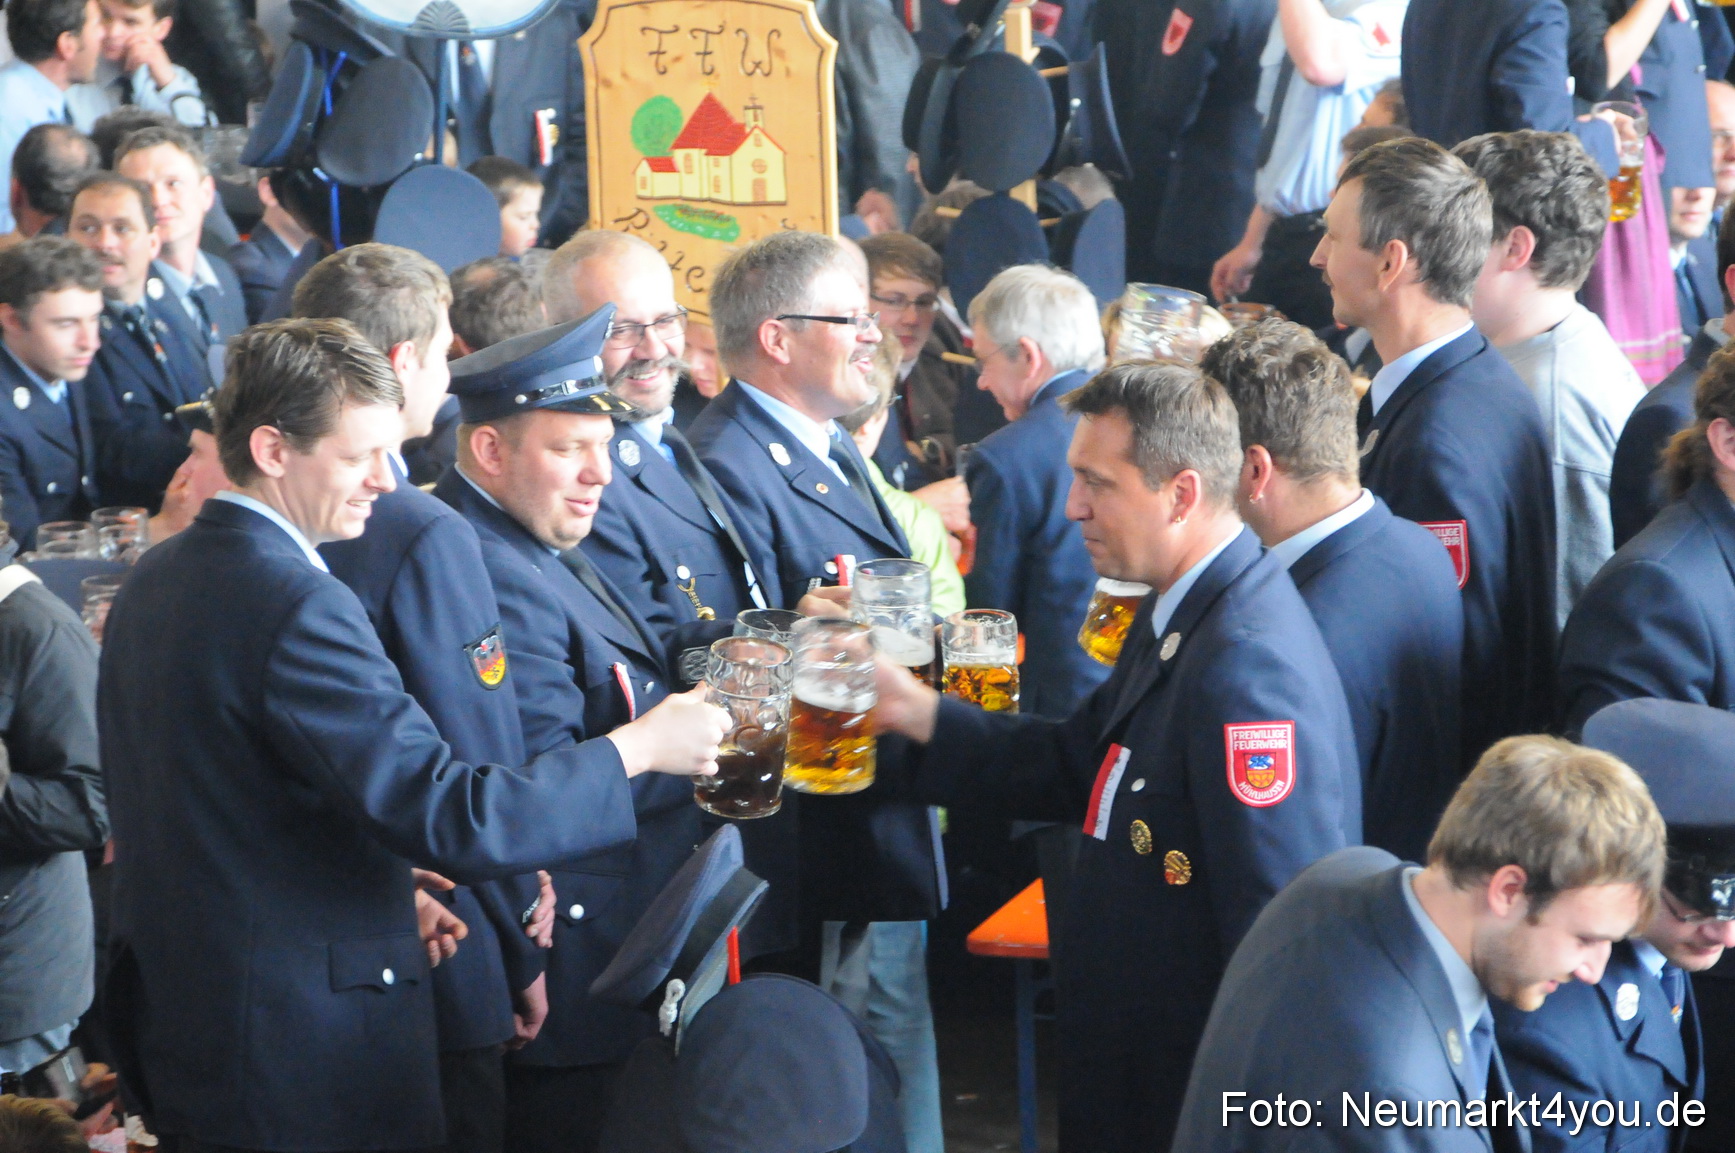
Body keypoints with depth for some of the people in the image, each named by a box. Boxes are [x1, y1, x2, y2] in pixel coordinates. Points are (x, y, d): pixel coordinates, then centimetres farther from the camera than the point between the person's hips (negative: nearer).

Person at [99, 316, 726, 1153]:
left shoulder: (154, 580, 8)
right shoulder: (296, 607, -22)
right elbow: (451, 819, -25)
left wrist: (386, 886, 16)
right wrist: (636, 750, -15)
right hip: (306, 1053, -9)